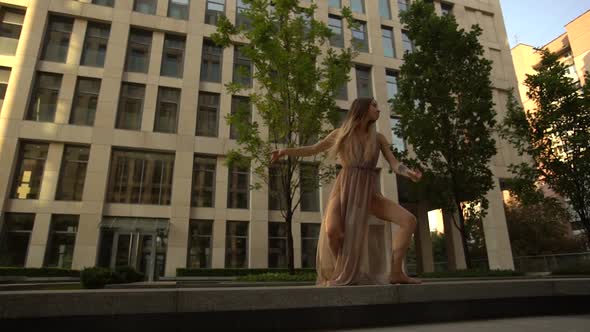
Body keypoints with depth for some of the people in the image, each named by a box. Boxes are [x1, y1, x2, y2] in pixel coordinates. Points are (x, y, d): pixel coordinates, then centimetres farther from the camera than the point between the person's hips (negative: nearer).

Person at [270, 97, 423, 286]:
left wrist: (409, 172, -20)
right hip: (343, 190, -3)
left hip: (368, 193, 3)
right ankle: (342, 272, -5)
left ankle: (395, 272, -5)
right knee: (332, 231, -33)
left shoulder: (378, 138, 12)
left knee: (409, 220, -14)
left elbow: (394, 164, 4)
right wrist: (286, 151, -5)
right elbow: (313, 150, 9)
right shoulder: (341, 133, 6)